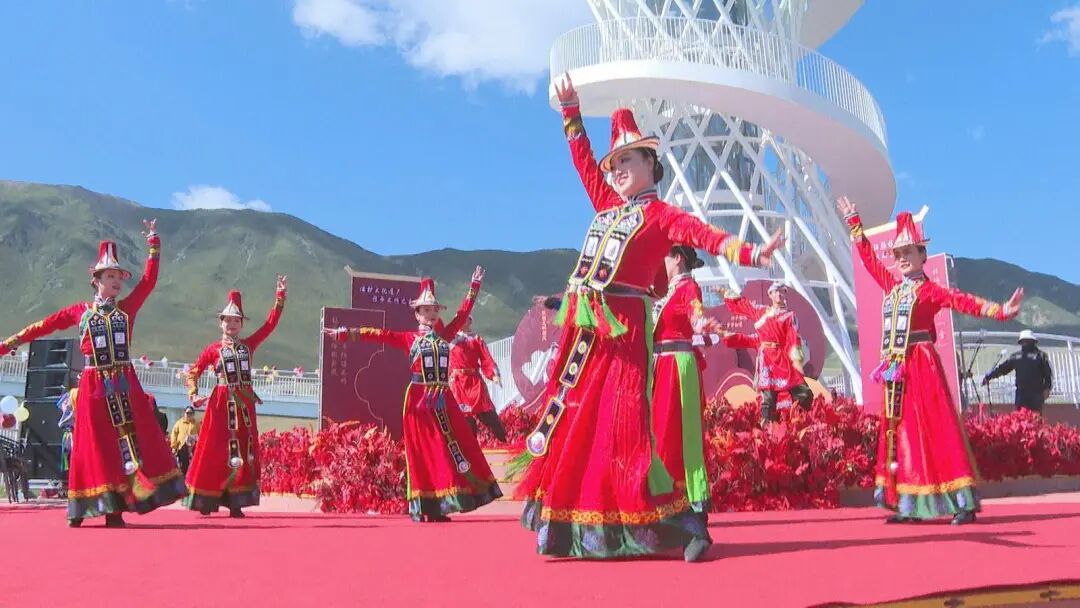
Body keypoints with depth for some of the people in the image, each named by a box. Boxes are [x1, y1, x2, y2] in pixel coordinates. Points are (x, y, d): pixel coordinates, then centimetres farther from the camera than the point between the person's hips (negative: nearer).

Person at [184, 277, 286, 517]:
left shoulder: (249, 345, 9)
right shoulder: (213, 349, 3)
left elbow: (270, 323, 5)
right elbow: (193, 372, 5)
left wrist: (280, 296, 1)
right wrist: (194, 395, -11)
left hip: (245, 403, 3)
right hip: (221, 403, -3)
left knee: (244, 451, 2)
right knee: (214, 450, -2)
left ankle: (235, 503, 8)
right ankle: (205, 502, 7)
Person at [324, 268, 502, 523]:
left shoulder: (445, 335, 11)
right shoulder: (408, 338, 3)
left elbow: (463, 313, 17)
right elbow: (377, 334, -2)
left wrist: (474, 286, 20)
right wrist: (344, 333, -8)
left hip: (444, 399, 4)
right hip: (419, 399, -4)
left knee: (449, 449, 1)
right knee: (422, 452, 0)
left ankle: (438, 507, 7)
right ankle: (422, 508, 5)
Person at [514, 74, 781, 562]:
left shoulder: (662, 215, 0)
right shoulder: (607, 205, 18)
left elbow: (703, 236, -14)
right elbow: (583, 161, 25)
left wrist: (749, 253, -29)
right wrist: (570, 111, 23)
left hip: (623, 331, -7)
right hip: (584, 331, 7)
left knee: (623, 427, -12)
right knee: (573, 421, 8)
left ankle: (681, 525, -5)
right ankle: (573, 528, 18)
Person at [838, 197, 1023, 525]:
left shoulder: (929, 290, -2)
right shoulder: (891, 286, 14)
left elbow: (963, 301, -14)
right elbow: (869, 258, 23)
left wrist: (999, 311, -29)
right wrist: (854, 222, 28)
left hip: (921, 365, -6)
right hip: (895, 368, 6)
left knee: (935, 429, -9)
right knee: (898, 430, 5)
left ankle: (964, 504, -6)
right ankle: (908, 505, 9)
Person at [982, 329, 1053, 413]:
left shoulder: (1040, 355, 4)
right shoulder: (1015, 356, 15)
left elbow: (1048, 373, 0)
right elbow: (1002, 368, 17)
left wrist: (1047, 388, -9)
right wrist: (988, 376, 12)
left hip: (1036, 393, -3)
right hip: (1021, 393, 3)